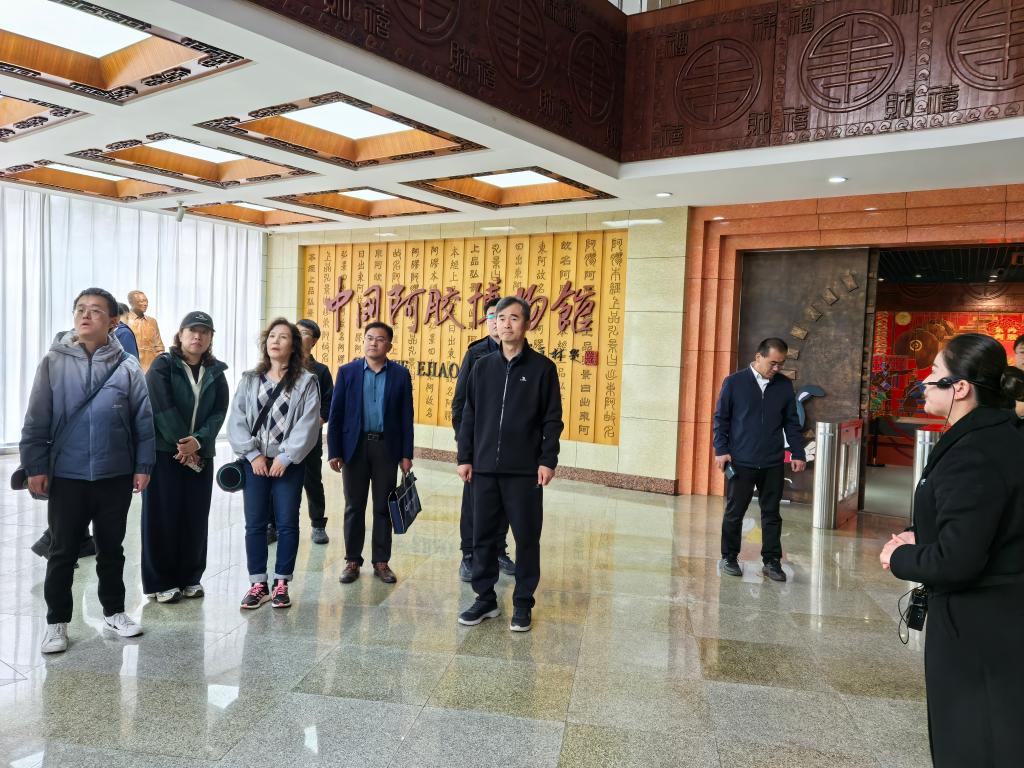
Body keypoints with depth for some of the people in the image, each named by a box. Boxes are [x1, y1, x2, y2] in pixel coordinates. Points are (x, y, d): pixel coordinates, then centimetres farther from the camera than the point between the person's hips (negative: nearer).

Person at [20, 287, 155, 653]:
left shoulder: (128, 366, -3)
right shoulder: (54, 362, -4)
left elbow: (143, 421, 0)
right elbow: (36, 420, -2)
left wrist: (143, 466, -2)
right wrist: (35, 466, -5)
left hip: (115, 476, 1)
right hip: (67, 476, 0)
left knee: (111, 549, 15)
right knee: (63, 552, 9)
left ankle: (114, 612, 29)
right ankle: (57, 622, 23)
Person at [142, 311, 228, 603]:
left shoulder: (216, 372, 8)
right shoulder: (163, 365, -3)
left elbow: (219, 412, 0)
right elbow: (163, 408, -12)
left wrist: (198, 442, -15)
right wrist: (183, 444, -13)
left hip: (201, 455, 4)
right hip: (164, 451, -4)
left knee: (196, 517, 6)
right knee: (164, 517, 1)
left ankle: (190, 578, 18)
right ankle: (161, 582, 11)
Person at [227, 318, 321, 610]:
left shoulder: (306, 382, -1)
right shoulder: (249, 379, 8)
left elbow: (308, 424, -8)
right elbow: (237, 420, 2)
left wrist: (286, 457, -13)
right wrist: (253, 454, -8)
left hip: (289, 463, -2)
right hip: (255, 462, 2)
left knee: (287, 523, 3)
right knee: (255, 524, 6)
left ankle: (281, 584, 16)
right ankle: (258, 584, 17)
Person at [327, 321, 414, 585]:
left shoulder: (400, 374, 3)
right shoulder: (347, 372, 3)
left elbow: (406, 416, 2)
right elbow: (336, 414, 2)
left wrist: (406, 454, -2)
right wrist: (334, 451, -4)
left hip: (386, 447, 0)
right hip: (354, 446, 0)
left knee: (383, 508, 6)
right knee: (354, 507, 7)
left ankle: (381, 562, 17)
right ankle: (352, 561, 19)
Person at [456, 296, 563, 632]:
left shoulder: (542, 368, -2)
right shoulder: (483, 366, 7)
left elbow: (552, 419, -2)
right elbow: (469, 415, 9)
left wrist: (548, 460, -8)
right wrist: (465, 458, 5)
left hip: (525, 470, -3)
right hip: (485, 468, 3)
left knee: (526, 538, 6)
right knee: (483, 536, 9)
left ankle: (523, 603, 20)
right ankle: (486, 598, 24)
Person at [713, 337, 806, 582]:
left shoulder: (785, 385, 6)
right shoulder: (734, 382, -3)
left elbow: (791, 422, 11)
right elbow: (721, 418, 0)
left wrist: (798, 454, 5)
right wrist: (721, 450, -8)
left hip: (773, 463, 3)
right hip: (740, 462, -2)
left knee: (771, 514, 8)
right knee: (734, 512, 7)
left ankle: (772, 562, 18)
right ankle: (729, 558, 21)